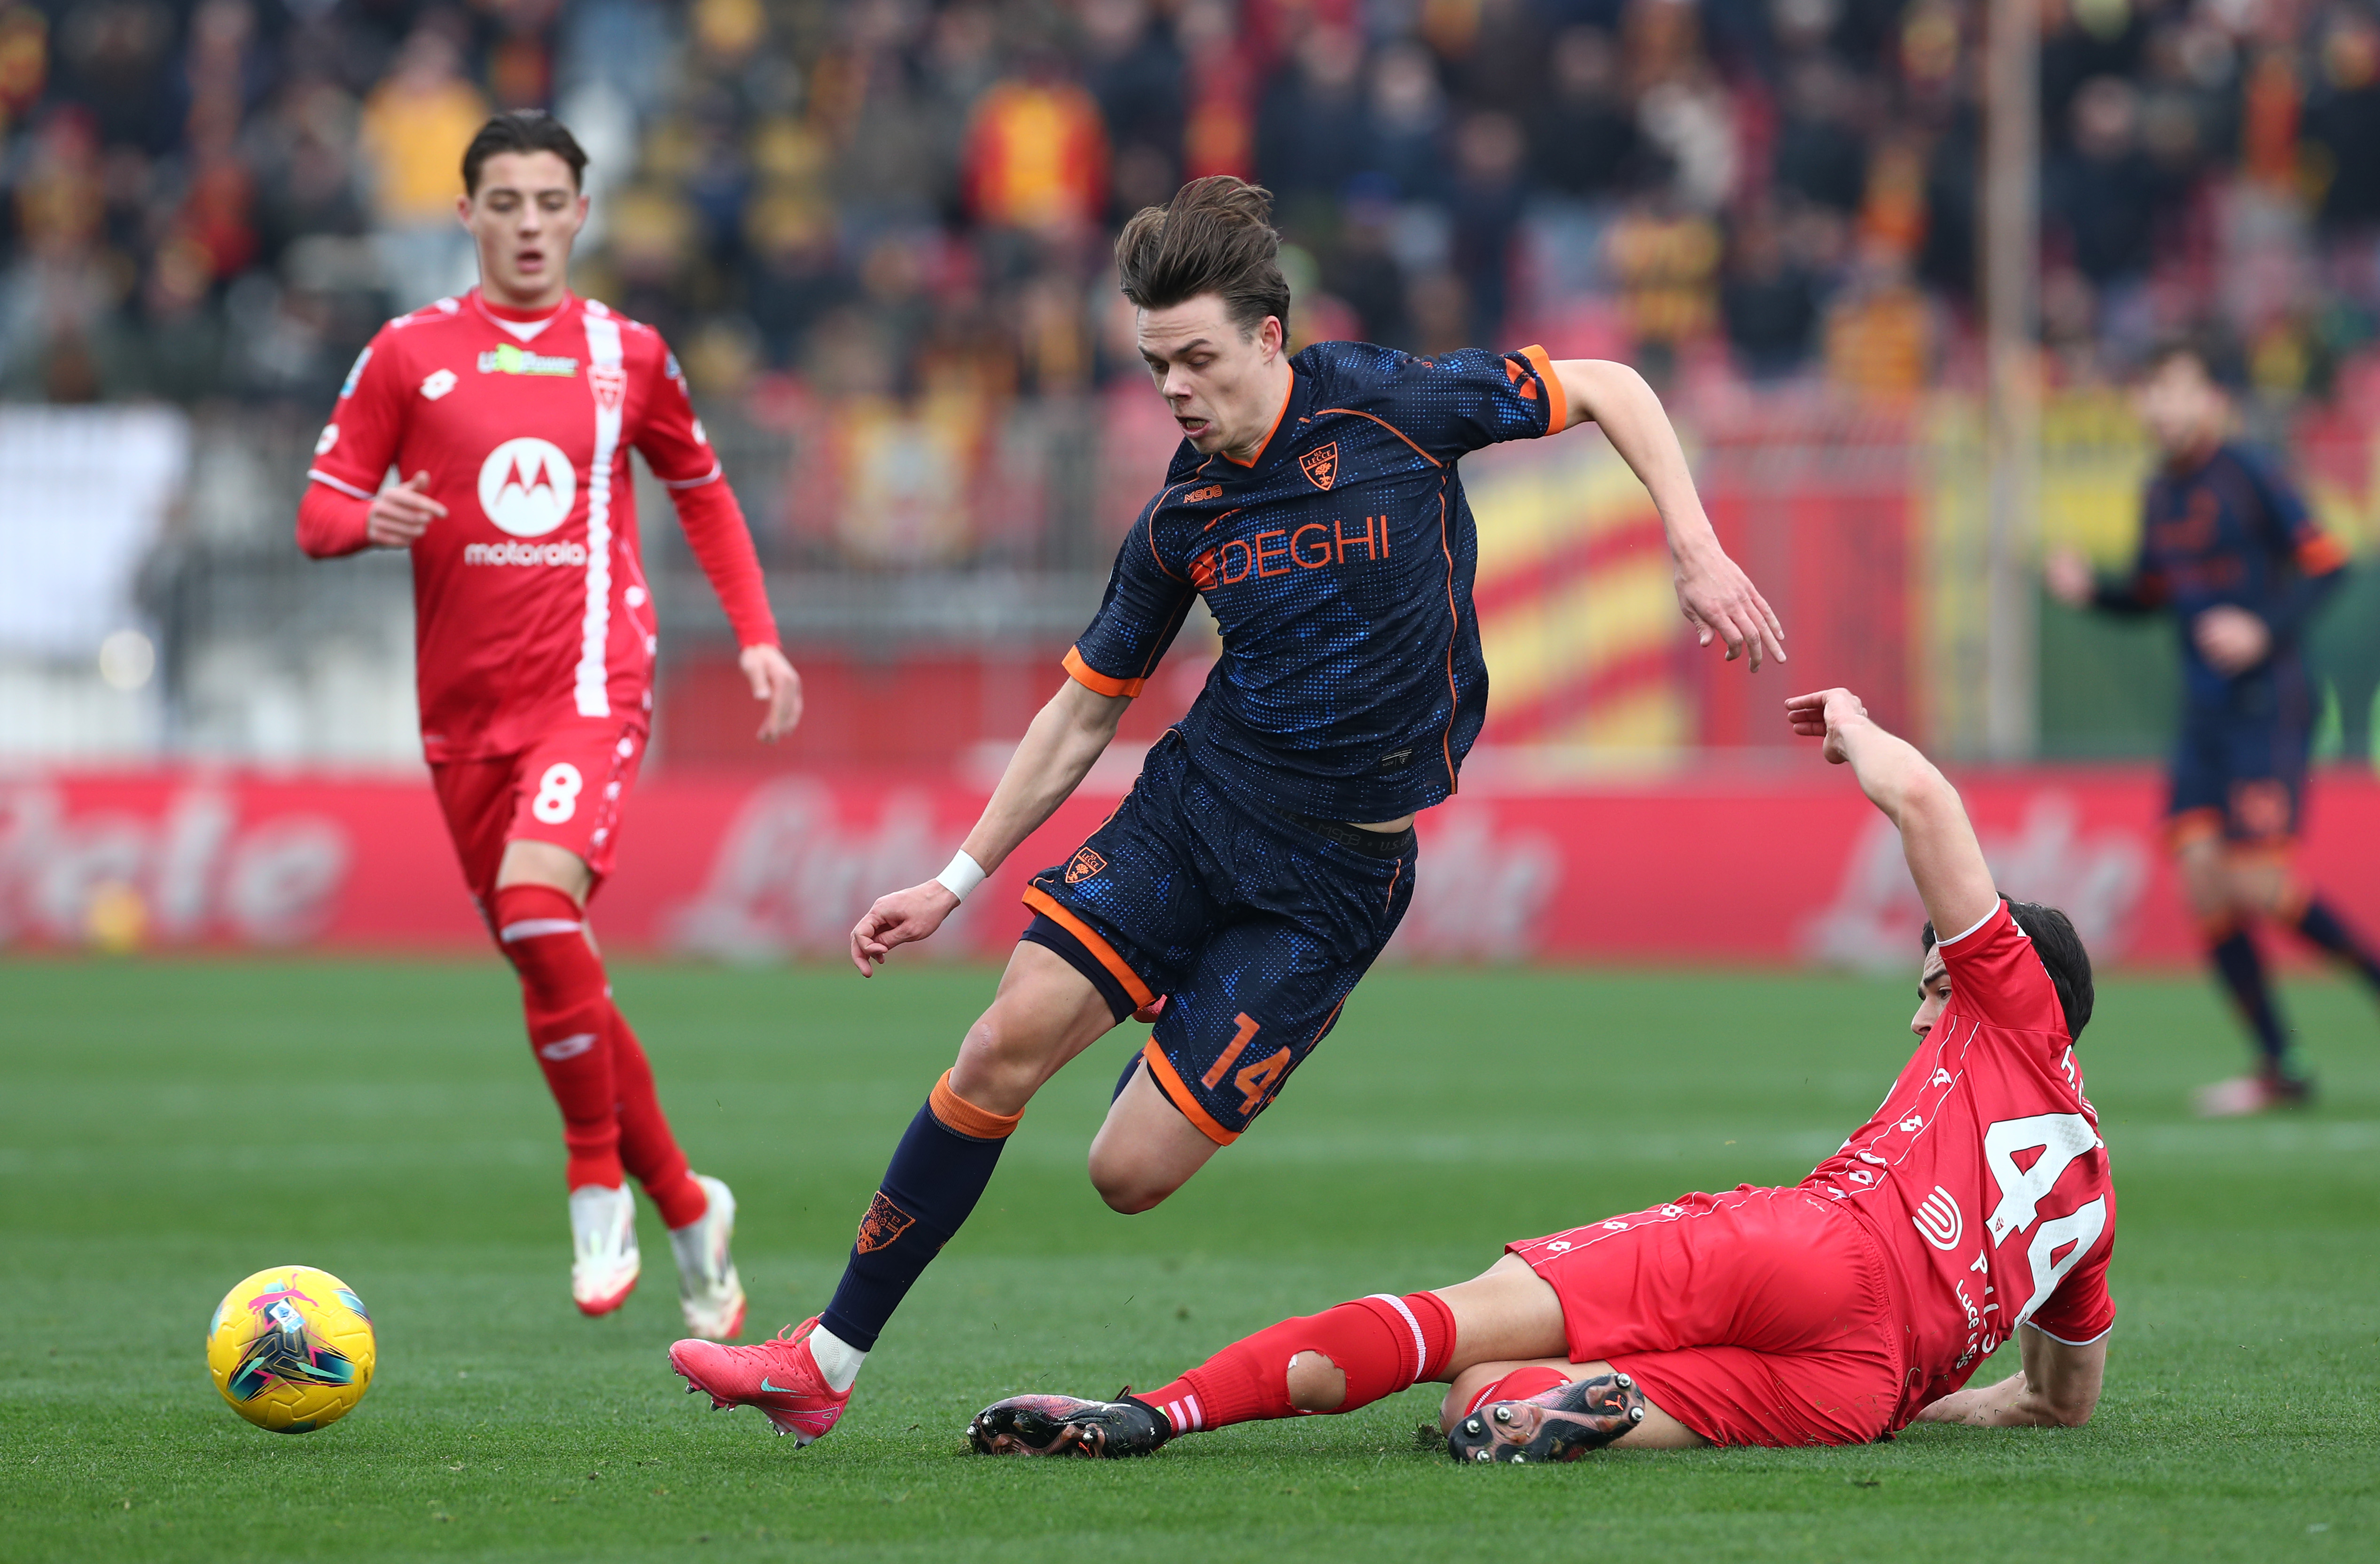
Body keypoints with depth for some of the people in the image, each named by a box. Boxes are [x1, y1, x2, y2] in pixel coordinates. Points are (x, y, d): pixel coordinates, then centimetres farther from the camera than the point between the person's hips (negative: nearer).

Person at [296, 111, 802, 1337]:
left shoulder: (626, 356, 7)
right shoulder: (409, 354, 5)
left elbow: (703, 493, 21)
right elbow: (318, 516, 5)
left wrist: (757, 636, 11)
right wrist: (371, 522, -18)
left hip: (590, 684, -3)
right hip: (464, 707, 3)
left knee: (536, 901, -28)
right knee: (546, 965, 6)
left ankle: (599, 1182, -12)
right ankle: (686, 1207, 23)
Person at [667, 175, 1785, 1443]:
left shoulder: (1387, 406, -10)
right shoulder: (1181, 518, 2)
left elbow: (1609, 389, 1)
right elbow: (1085, 710, 13)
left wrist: (1697, 552, -10)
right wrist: (953, 885, 12)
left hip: (1336, 876, -4)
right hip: (1194, 802, 4)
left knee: (1130, 1173, -12)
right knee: (1008, 1042, -13)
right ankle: (827, 1361, -4)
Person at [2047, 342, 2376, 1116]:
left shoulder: (2249, 476, -10)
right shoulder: (2162, 493, 12)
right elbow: (2153, 593, 23)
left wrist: (2268, 629, -23)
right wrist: (2089, 588, 5)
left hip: (2268, 705, -7)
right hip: (2206, 715, 8)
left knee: (2254, 881, -14)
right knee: (2203, 880, 0)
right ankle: (2277, 1067, 7)